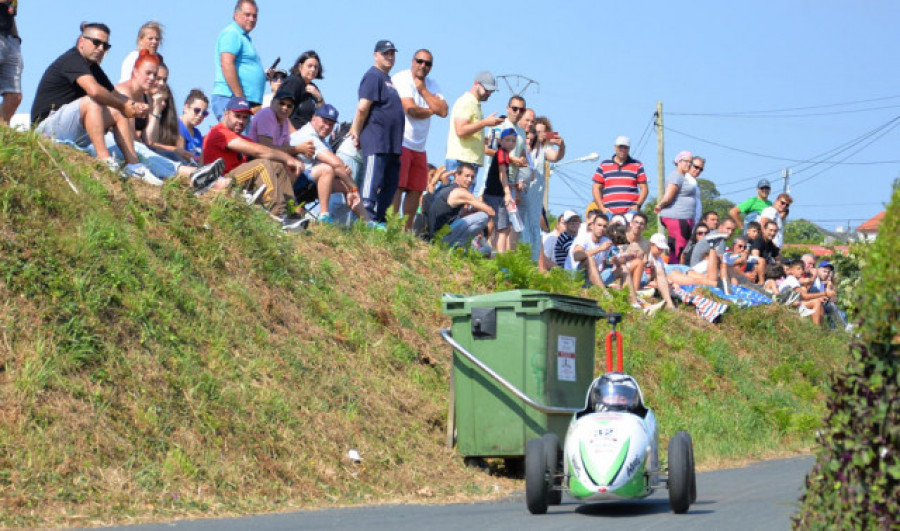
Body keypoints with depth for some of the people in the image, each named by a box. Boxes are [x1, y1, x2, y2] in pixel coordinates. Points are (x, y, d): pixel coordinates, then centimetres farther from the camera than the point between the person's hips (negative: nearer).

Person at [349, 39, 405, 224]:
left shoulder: (387, 79, 22)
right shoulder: (373, 76, -7)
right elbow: (362, 108, -15)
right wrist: (357, 134, -11)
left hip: (392, 144, 9)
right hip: (376, 142, -9)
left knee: (390, 183, 10)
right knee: (373, 183, -11)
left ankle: (379, 220, 15)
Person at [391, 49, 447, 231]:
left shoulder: (432, 85, 15)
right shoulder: (401, 78, -6)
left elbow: (443, 111, -1)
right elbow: (411, 109, -18)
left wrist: (423, 90, -4)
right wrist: (431, 110, 0)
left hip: (419, 147, 7)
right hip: (400, 143, -7)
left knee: (416, 190, 6)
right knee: (396, 187, -12)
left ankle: (407, 230, 13)